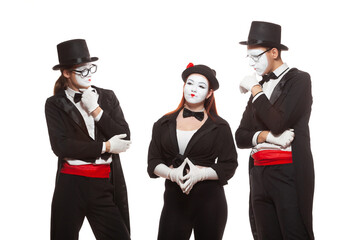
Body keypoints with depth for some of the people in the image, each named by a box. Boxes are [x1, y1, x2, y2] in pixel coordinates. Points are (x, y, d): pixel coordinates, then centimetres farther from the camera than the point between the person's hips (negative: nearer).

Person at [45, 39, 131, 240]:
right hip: (71, 185, -2)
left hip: (106, 185, 2)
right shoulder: (55, 104, 3)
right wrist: (105, 147, -9)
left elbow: (125, 138, 3)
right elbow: (60, 146, -10)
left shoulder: (107, 97, 11)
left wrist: (96, 110, -6)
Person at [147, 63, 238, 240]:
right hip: (174, 200, 1)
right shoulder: (164, 124, 12)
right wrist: (172, 173, -13)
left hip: (209, 201, -1)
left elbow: (229, 166, 1)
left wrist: (199, 174, -14)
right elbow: (153, 163, 8)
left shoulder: (219, 127, 6)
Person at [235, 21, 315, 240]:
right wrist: (266, 136, -6)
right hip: (259, 174, 7)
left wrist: (256, 91, -5)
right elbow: (240, 137, 14)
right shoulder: (260, 86, 19)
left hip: (289, 174, -7)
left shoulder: (299, 79, -1)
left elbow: (278, 123, -15)